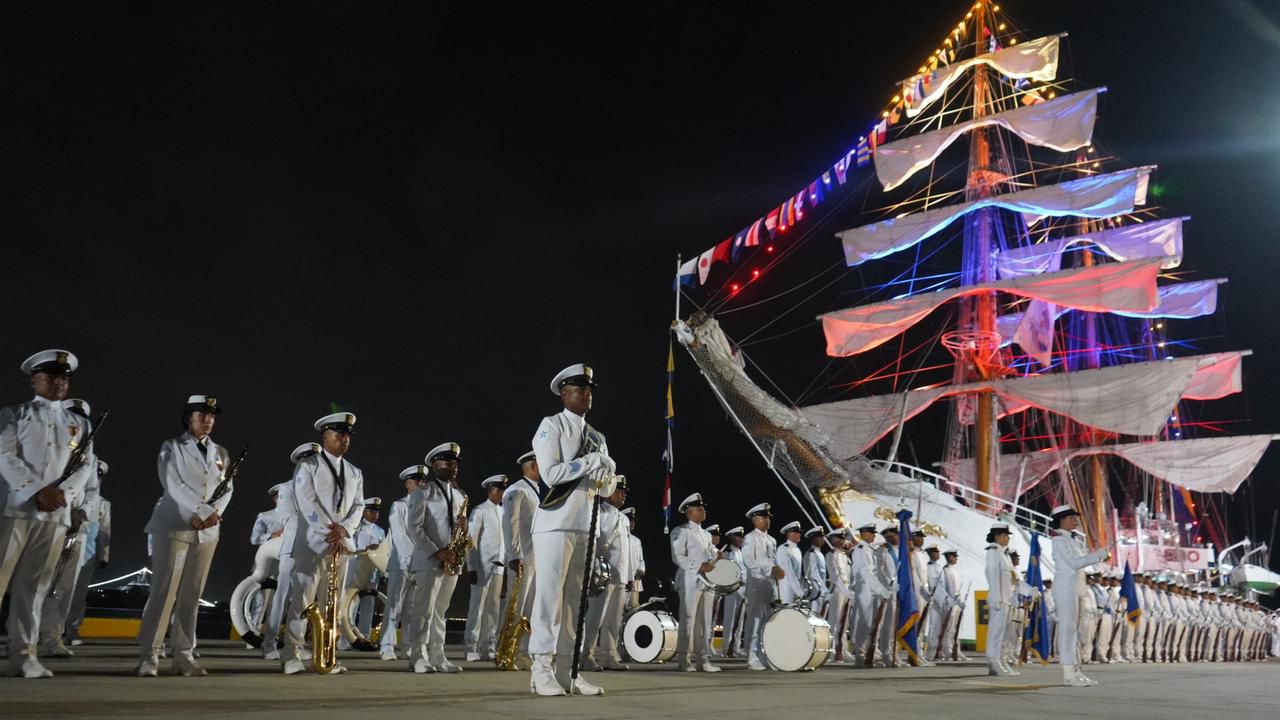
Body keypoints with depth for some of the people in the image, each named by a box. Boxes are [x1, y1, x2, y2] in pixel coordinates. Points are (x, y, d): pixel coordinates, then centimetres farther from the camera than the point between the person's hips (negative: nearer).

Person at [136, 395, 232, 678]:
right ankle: (148, 656, -4)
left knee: (191, 594, 4)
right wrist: (203, 511, -16)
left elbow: (227, 489, 8)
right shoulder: (172, 447, 3)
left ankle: (184, 655, 7)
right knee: (163, 590, -8)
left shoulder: (221, 453, 15)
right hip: (175, 527, -4)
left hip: (207, 531, 4)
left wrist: (214, 514, -11)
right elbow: (173, 485, -9)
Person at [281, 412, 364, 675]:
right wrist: (330, 532, -16)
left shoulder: (355, 473, 17)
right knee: (302, 599, -6)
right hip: (313, 542, -5)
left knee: (331, 602, 5)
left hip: (342, 544, 5)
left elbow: (358, 506, 8)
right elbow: (307, 503, -10)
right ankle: (291, 657, -3)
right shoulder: (307, 466, 0)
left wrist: (343, 530, -10)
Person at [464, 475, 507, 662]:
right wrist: (471, 568, -13)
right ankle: (472, 649, 3)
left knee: (493, 608, 9)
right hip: (482, 566, -6)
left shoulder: (502, 511, 14)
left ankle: (488, 648, 16)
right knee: (477, 606, -2)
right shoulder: (479, 511, -6)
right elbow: (470, 540, -8)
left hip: (499, 566, 6)